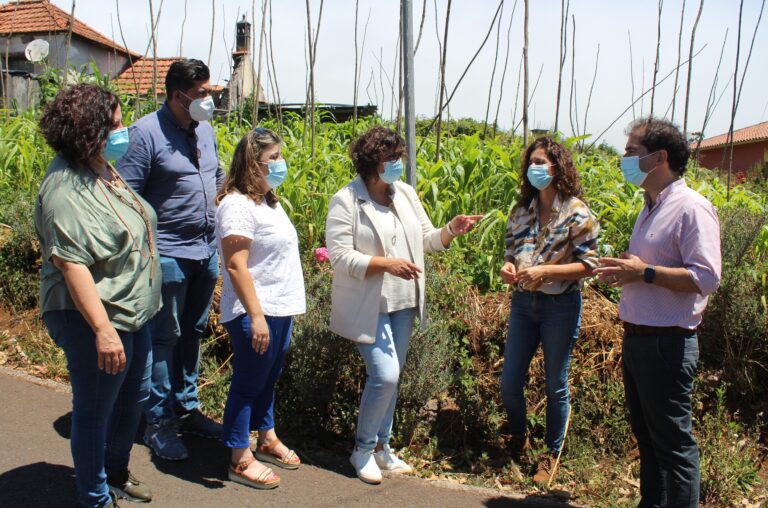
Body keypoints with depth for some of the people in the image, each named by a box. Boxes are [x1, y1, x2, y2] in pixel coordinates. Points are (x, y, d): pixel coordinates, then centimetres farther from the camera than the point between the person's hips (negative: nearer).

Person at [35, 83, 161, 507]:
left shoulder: (102, 169, 6)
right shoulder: (65, 188, -23)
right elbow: (72, 265, -29)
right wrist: (103, 330, -32)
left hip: (132, 311, 10)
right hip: (95, 318, -10)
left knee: (133, 396, 23)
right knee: (95, 411, 8)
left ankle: (116, 473, 45)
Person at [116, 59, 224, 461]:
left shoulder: (205, 129, 9)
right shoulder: (147, 133, -13)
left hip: (206, 251, 7)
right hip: (168, 254, -7)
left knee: (192, 332, 16)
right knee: (164, 337, 2)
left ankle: (186, 407, 30)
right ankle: (159, 423, 14)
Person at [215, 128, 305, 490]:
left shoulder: (268, 201, 13)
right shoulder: (238, 205, -18)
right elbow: (236, 267, -22)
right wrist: (256, 316, -24)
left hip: (280, 310, 9)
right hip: (255, 314, -9)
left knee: (268, 379, 21)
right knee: (248, 383, 2)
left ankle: (267, 440, 37)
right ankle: (241, 461, 15)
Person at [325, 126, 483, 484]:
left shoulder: (405, 193, 7)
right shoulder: (346, 201, -12)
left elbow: (427, 240, 12)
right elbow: (340, 256, -17)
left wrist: (452, 229, -7)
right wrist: (386, 263, -26)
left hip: (403, 304, 7)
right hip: (368, 306, -6)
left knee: (391, 376, 13)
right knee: (384, 375, -13)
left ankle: (381, 445, 30)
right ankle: (363, 449, 10)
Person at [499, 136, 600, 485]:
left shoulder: (576, 213, -9)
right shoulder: (521, 212, 7)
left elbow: (588, 264, -11)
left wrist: (545, 271, -22)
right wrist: (509, 267, -7)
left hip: (560, 306, -5)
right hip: (523, 302, 5)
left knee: (555, 385, 8)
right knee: (509, 383, 5)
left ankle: (551, 454, 27)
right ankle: (518, 440, 32)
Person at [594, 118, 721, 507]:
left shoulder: (691, 208, -14)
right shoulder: (650, 208, 16)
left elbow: (706, 278, -23)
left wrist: (644, 272, -22)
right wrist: (623, 271, 10)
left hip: (667, 343, -10)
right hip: (636, 338, 10)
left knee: (673, 439, 1)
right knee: (645, 432, 19)